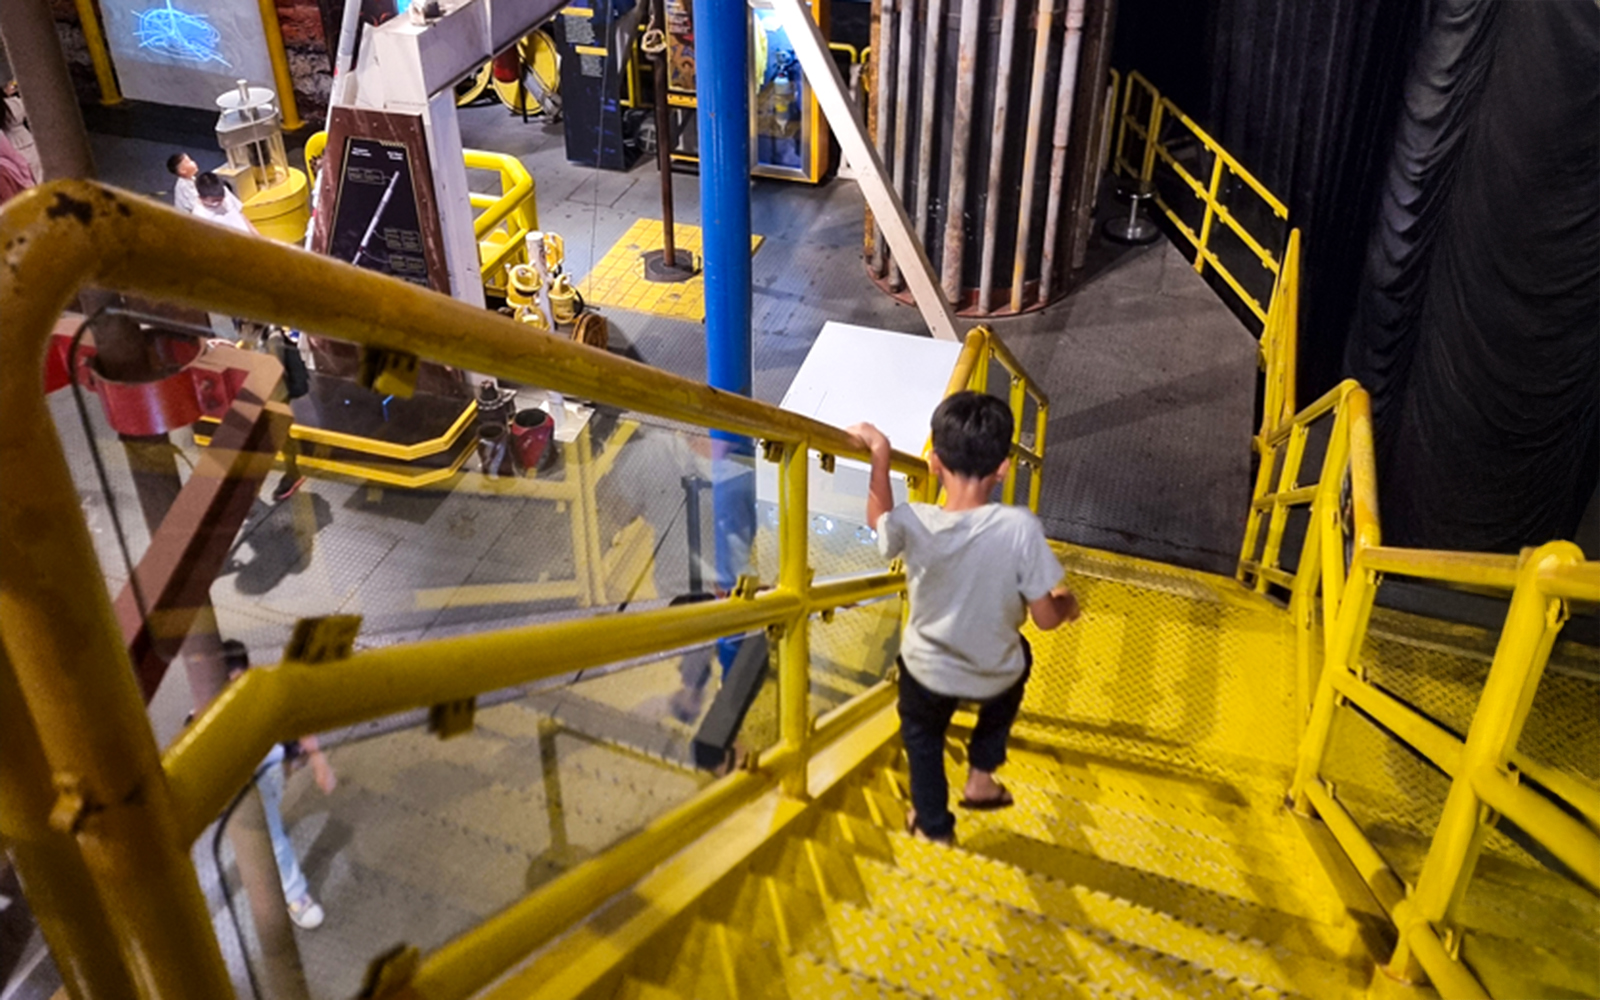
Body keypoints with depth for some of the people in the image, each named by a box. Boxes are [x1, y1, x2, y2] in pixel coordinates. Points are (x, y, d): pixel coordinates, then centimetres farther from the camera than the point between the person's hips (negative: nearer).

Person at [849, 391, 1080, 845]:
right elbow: (1046, 617, -17)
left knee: (921, 731, 33)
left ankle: (933, 823, 49)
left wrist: (879, 450, 5)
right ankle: (981, 778, 39)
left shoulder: (913, 523, -24)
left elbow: (879, 518, 2)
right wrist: (1067, 602, 5)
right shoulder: (1021, 527, -28)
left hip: (928, 671, 0)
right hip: (994, 674, 0)